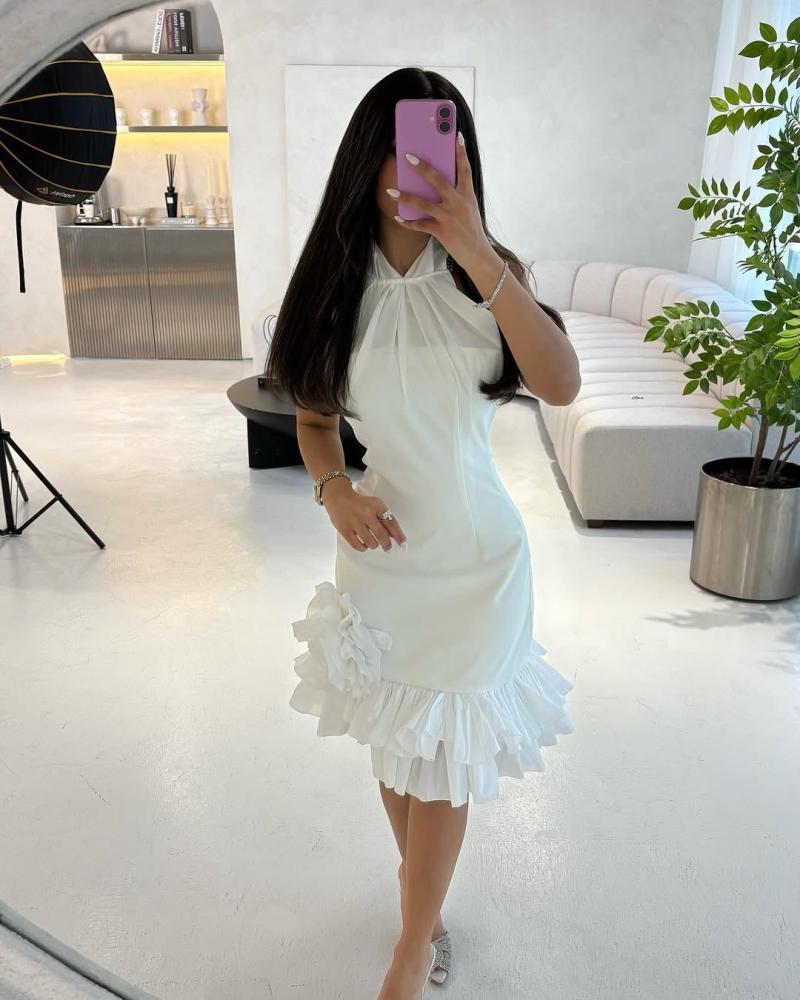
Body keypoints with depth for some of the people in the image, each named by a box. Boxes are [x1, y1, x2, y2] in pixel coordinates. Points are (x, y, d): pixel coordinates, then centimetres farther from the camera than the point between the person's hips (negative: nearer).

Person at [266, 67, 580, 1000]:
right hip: (382, 545, 2)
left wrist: (474, 251, -28)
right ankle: (418, 883, 46)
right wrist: (335, 491, -12)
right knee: (392, 739, 17)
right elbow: (313, 417, 8)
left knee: (442, 754, 7)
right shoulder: (337, 283, -2)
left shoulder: (485, 272, -6)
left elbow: (561, 385, -22)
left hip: (476, 556, -1)